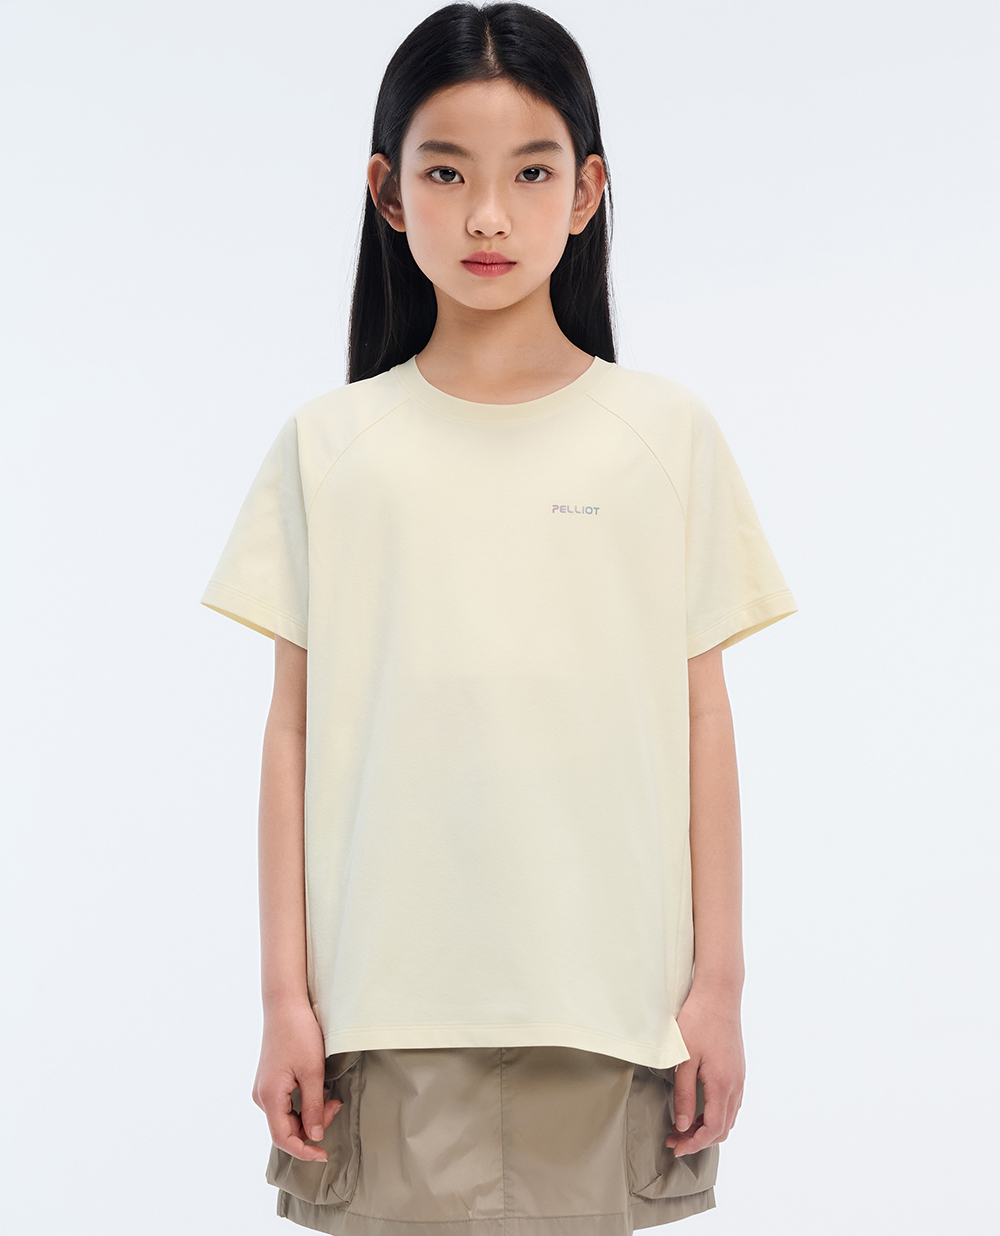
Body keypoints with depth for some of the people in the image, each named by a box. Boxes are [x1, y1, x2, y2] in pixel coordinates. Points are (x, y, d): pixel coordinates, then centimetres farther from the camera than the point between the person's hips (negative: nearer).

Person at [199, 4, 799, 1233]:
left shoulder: (667, 434, 4)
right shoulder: (327, 447, 4)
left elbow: (701, 716, 4)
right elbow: (294, 728, 3)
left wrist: (718, 981, 2)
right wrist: (285, 994, 1)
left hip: (606, 997, 0)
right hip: (388, 1000, 0)